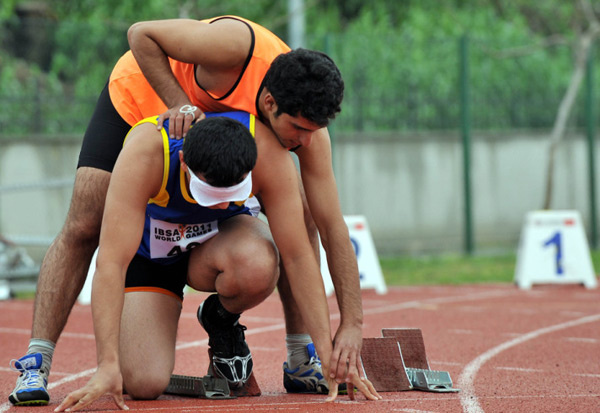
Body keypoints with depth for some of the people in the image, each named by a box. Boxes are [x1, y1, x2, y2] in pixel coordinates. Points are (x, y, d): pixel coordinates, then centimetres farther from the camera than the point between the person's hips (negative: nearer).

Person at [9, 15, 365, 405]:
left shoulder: (307, 123, -28)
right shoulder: (236, 47, -43)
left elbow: (332, 227, -25)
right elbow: (141, 35, -28)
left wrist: (352, 324, -30)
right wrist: (180, 105, -39)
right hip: (138, 95, -4)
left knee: (299, 220, -9)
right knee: (82, 229, -15)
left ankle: (302, 361, 1)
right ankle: (37, 365, -12)